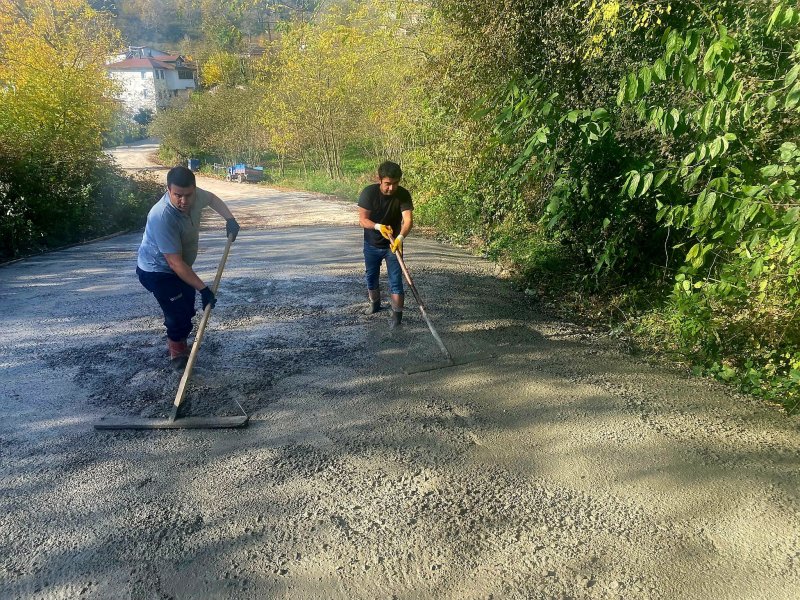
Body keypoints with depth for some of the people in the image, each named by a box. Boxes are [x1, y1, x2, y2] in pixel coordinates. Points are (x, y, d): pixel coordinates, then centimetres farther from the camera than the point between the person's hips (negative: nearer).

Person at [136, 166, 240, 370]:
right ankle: (176, 347, 20)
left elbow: (212, 198, 11)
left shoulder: (195, 195, -17)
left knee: (187, 308, 18)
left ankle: (175, 340, 46)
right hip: (157, 271, -7)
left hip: (181, 267, 7)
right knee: (180, 313, -10)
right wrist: (203, 289, -33)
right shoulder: (162, 217, -38)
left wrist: (229, 218, -3)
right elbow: (175, 263, -35)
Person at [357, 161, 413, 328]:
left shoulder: (403, 194, -20)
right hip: (372, 244, 2)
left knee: (396, 281, -4)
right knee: (371, 277, 18)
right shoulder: (369, 192, -20)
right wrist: (378, 227, -39)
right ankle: (375, 303, 42)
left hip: (393, 244, -1)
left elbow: (408, 219, -30)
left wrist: (400, 237, -49)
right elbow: (363, 219, -19)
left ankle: (397, 314, 6)